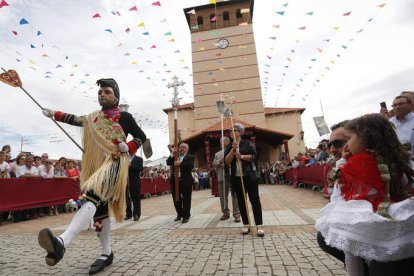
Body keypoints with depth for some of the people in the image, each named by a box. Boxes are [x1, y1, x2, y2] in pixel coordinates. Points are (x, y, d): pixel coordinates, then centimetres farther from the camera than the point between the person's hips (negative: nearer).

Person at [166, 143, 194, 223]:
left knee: (186, 199, 1)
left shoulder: (190, 157, 1)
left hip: (185, 181, -5)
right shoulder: (174, 156, 16)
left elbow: (191, 165, -18)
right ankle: (179, 214, 31)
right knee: (176, 199, 13)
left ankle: (186, 216, 14)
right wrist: (172, 153, -9)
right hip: (175, 181, 5)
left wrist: (180, 163, -24)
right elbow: (168, 162, 0)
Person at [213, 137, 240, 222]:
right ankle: (225, 213, 24)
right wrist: (220, 162, -10)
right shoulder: (217, 154, 20)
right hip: (222, 178, 5)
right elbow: (214, 164, 9)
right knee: (222, 196, 10)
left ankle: (236, 215, 5)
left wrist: (226, 164, -15)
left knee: (235, 196, -1)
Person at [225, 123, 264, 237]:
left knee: (254, 199, -2)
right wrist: (233, 150, -13)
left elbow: (254, 156, -5)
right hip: (236, 177, 3)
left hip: (249, 176, -3)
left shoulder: (247, 143, 1)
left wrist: (241, 156, -17)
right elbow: (227, 161, -2)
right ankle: (246, 225, 19)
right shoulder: (229, 146, 9)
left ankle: (259, 226, 4)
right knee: (241, 201, 8)